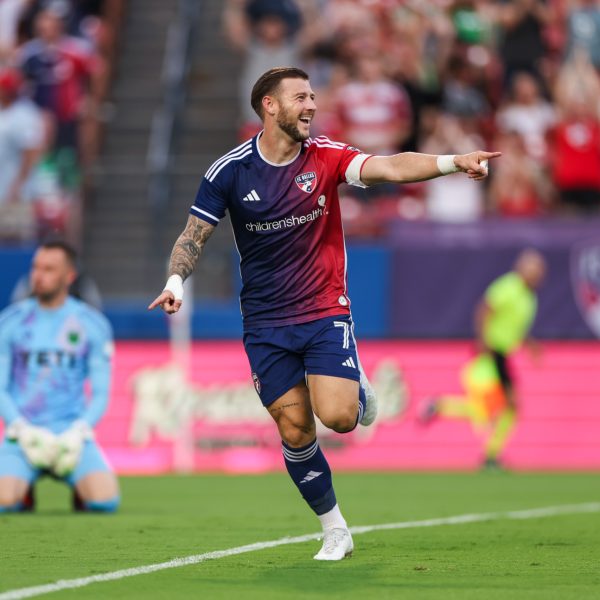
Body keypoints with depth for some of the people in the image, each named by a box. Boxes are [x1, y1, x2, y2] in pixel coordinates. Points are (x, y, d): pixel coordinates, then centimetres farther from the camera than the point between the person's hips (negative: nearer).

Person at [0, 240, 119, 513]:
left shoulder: (93, 325, 4)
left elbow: (100, 393, 5)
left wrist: (77, 432, -12)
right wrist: (23, 430, -12)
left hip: (71, 435, 0)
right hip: (24, 434, 0)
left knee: (105, 500, -26)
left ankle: (81, 491, 11)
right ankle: (23, 489, 9)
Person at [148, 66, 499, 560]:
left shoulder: (325, 156, -7)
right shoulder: (230, 171, -6)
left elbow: (390, 167, -21)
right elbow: (194, 236, 0)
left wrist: (451, 162, -37)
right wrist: (176, 281, -19)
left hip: (325, 311, -1)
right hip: (266, 323, 1)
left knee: (338, 416, -18)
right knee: (296, 431, -3)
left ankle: (358, 387, 19)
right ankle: (335, 530, 14)